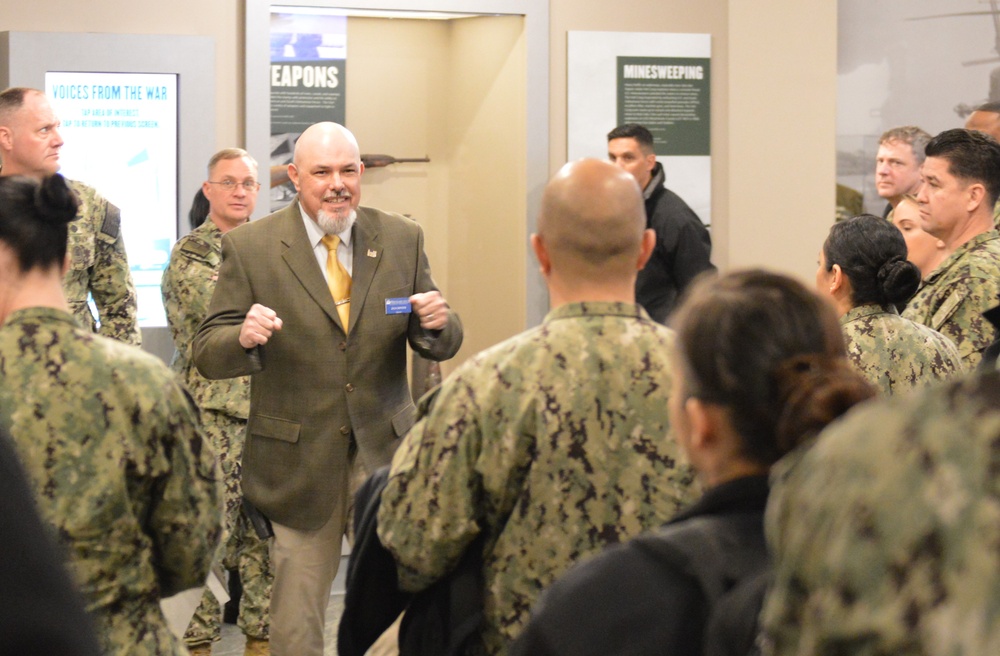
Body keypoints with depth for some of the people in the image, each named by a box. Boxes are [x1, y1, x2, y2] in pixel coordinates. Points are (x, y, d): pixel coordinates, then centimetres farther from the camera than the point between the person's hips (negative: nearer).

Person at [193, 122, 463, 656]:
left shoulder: (401, 240, 5)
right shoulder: (250, 247, -4)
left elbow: (441, 347, 8)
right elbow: (208, 356, -6)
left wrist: (439, 323, -16)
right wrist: (244, 337, -28)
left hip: (386, 450, 2)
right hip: (300, 460, -2)